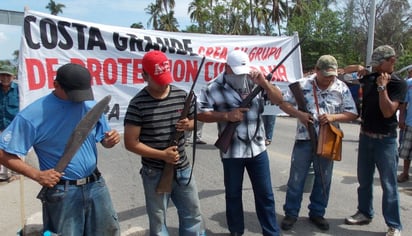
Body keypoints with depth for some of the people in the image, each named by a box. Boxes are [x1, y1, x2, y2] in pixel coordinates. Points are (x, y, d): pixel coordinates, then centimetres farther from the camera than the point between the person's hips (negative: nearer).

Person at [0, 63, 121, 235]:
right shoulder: (32, 115, -14)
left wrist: (111, 140, -14)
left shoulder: (92, 107, -1)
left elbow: (103, 141, 11)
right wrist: (36, 175, -21)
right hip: (61, 192, -4)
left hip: (96, 186, 4)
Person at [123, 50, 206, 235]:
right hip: (155, 173, -4)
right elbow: (130, 143, -14)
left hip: (183, 169, 4)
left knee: (193, 215, 20)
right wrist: (162, 155, -20)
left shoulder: (182, 96, -2)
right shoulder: (138, 104, -15)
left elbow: (193, 120, 14)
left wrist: (188, 125, -10)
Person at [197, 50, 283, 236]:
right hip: (232, 152, -2)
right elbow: (200, 114, -9)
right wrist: (227, 116, -19)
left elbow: (278, 99, 1)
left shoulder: (255, 83, 2)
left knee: (265, 194, 13)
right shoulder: (214, 88, -8)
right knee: (233, 194, 14)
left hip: (258, 148, 3)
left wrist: (264, 82, -15)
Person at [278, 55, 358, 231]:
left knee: (323, 180, 12)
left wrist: (333, 117, -17)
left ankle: (317, 213, 31)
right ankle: (291, 213, 21)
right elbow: (283, 103, 0)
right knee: (296, 179, 5)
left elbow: (352, 113, 1)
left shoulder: (342, 88, -1)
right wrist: (299, 114, -18)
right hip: (304, 139, -1)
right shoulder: (302, 85, -6)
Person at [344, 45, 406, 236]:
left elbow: (387, 112, -22)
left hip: (385, 140, -5)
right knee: (364, 180, 15)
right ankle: (365, 213, 31)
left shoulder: (399, 84, -10)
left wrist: (382, 87, -21)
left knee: (389, 185, -1)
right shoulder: (369, 78, 4)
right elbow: (355, 69, 26)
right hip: (365, 136, 6)